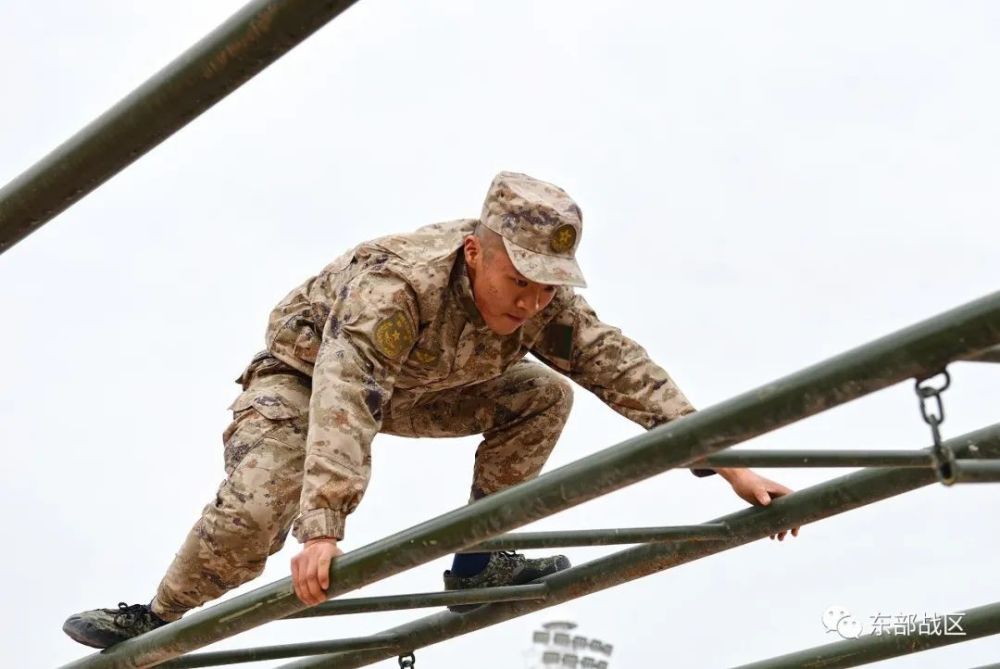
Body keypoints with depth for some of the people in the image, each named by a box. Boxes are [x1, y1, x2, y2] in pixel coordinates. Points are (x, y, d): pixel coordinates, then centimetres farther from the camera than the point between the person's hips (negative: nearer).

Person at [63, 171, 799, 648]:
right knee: (256, 509, -28)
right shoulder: (393, 288, -42)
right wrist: (322, 529, -63)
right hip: (307, 373, -6)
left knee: (541, 396, -12)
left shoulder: (544, 302, -23)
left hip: (417, 386, 6)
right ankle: (158, 621, -5)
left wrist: (725, 462, -31)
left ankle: (478, 560, -2)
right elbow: (344, 403, -52)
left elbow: (624, 370, -23)